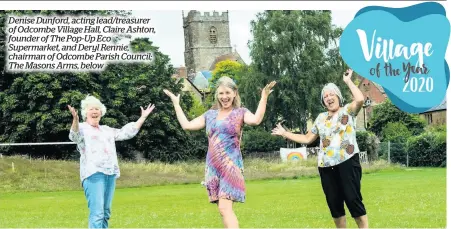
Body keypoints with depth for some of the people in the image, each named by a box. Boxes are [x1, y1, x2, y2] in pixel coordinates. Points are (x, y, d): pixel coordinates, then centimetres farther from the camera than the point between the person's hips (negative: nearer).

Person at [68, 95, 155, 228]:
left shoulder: (106, 130, 25)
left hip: (110, 173, 7)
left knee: (105, 213, 8)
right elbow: (74, 136, -17)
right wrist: (75, 119, -37)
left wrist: (143, 117, 26)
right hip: (93, 173, -7)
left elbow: (126, 133, 28)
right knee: (97, 213, -17)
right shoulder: (82, 128, 5)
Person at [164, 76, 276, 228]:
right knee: (224, 209, 9)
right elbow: (186, 125, 14)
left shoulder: (240, 112, 1)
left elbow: (256, 120, -20)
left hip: (231, 166, -5)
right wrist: (176, 103, 18)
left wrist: (264, 97, -24)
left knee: (224, 208, -17)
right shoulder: (210, 114, 14)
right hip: (213, 167, 6)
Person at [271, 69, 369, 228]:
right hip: (326, 166, 5)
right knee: (334, 203, 7)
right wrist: (285, 133, 18)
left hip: (347, 162, -5)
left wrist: (348, 81, -7)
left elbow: (360, 99, -17)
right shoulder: (321, 118, 18)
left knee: (353, 199, -9)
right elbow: (307, 139, 20)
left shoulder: (348, 110, 4)